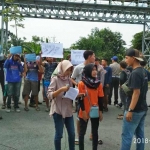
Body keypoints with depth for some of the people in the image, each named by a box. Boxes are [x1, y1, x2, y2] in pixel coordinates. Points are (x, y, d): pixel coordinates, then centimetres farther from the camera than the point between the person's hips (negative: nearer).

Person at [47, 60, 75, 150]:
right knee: (59, 134, 1)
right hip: (58, 110, -6)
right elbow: (49, 95, -16)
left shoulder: (69, 79, 8)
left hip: (68, 110, 6)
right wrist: (61, 90, -28)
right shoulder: (55, 79, -9)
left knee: (72, 133, 11)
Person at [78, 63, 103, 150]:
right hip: (85, 112, -3)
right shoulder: (81, 84, -9)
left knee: (95, 132, 12)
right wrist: (83, 111, -13)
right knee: (82, 132, 9)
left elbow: (100, 99, 3)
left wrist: (100, 111, 1)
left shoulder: (99, 84, 2)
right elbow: (80, 98, -9)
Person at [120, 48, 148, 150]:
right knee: (140, 134, 15)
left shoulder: (135, 73, -19)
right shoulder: (143, 71, 9)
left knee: (127, 135, -1)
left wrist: (130, 110, -21)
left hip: (135, 110, -9)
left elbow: (136, 92, -22)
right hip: (143, 109, 9)